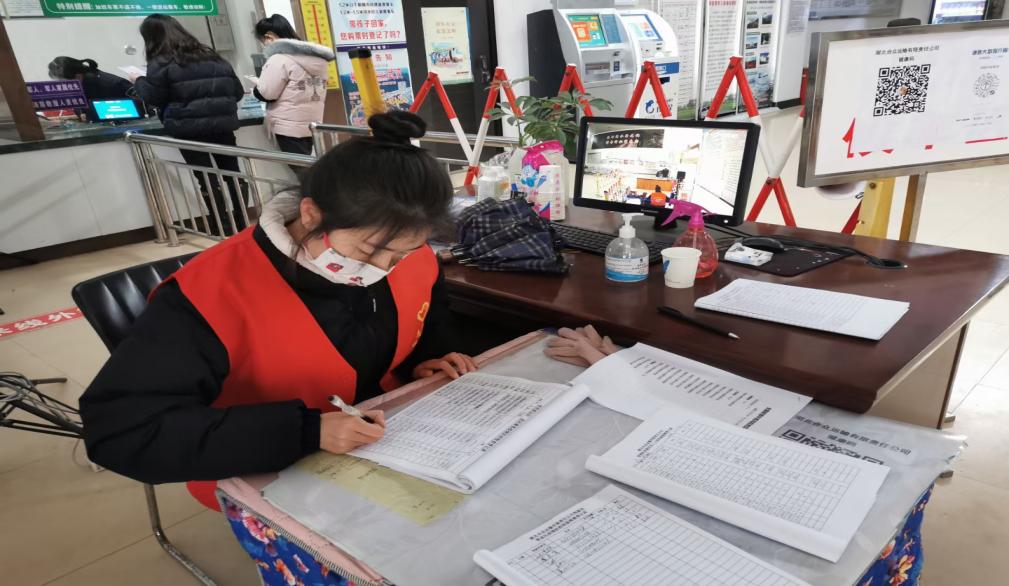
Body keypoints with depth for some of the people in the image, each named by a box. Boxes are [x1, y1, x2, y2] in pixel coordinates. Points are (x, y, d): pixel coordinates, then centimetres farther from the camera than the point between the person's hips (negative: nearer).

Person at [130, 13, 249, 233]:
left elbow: (153, 97, -3)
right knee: (232, 174, 11)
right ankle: (241, 225, 15)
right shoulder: (210, 56, 14)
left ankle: (223, 230, 3)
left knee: (207, 179, 0)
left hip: (189, 126, -5)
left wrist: (139, 82, 15)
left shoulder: (160, 63, -4)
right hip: (222, 122, 5)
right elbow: (237, 90, 13)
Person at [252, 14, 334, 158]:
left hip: (289, 126, -8)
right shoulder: (316, 58, 10)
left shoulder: (279, 59, -15)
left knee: (300, 168, -4)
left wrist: (257, 87, 5)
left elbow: (266, 93, -16)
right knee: (305, 166, 16)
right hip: (311, 123, 8)